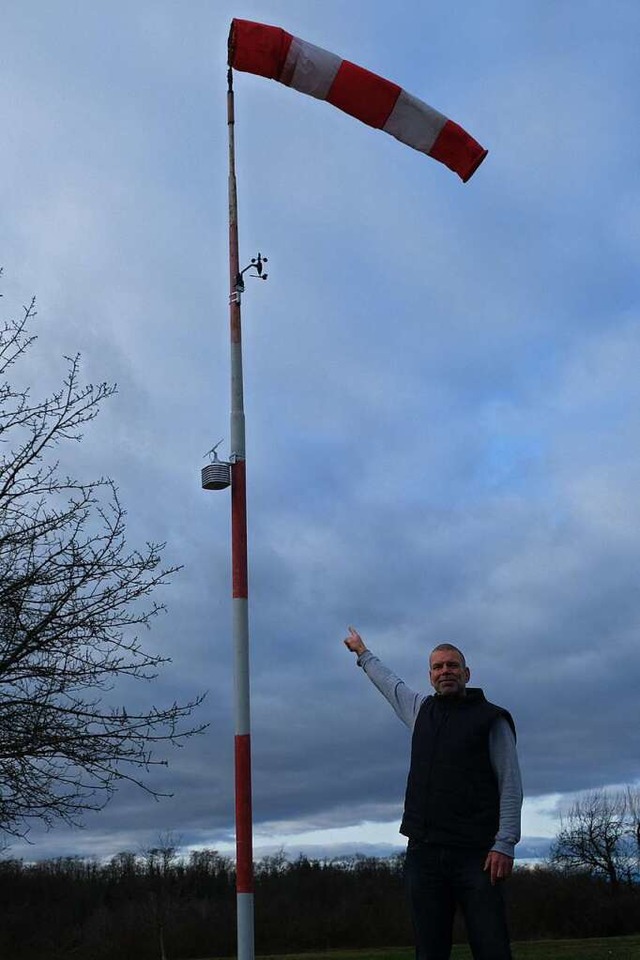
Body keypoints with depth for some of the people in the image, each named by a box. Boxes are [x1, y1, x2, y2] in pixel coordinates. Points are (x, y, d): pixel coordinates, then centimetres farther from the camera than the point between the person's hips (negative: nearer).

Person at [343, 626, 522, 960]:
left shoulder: (491, 718, 3)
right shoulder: (421, 709, 16)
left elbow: (510, 786, -2)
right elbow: (389, 682, 36)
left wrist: (505, 844, -12)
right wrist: (363, 653, 50)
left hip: (475, 853, -4)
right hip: (424, 852, 5)